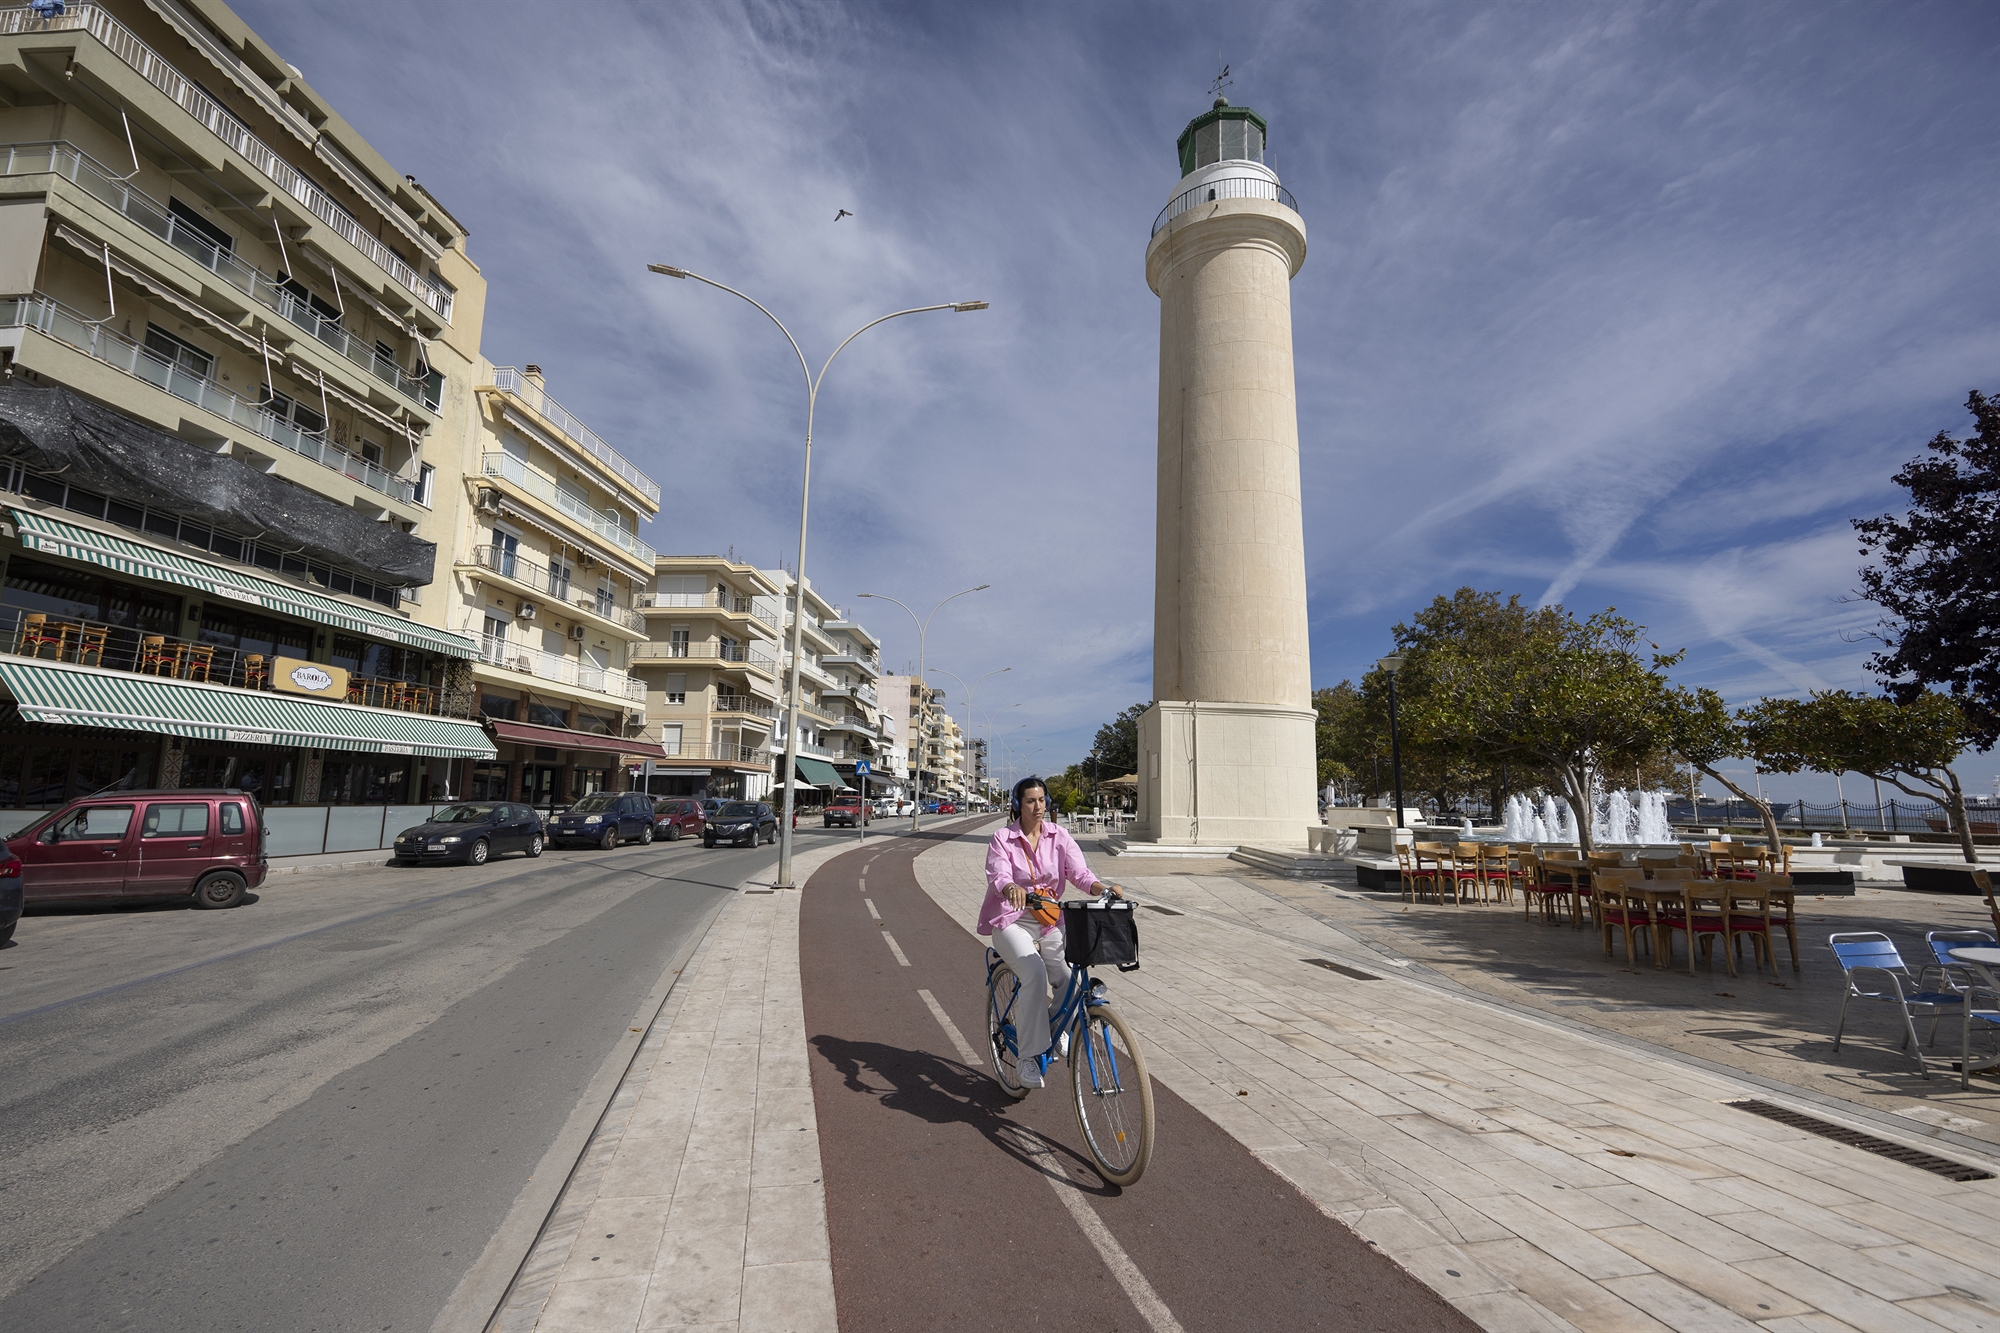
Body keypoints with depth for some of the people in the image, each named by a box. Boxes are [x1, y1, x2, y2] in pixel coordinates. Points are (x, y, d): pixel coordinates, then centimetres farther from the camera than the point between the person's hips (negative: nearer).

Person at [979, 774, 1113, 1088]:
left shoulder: (1059, 837, 1)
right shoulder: (1002, 839, -8)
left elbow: (1079, 872, -10)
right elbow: (997, 875, -24)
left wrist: (1104, 888, -31)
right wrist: (1011, 888, -48)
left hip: (1050, 920, 4)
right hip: (1011, 920, -4)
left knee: (1069, 978, -14)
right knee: (1035, 974, -28)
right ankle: (1026, 1057, -17)